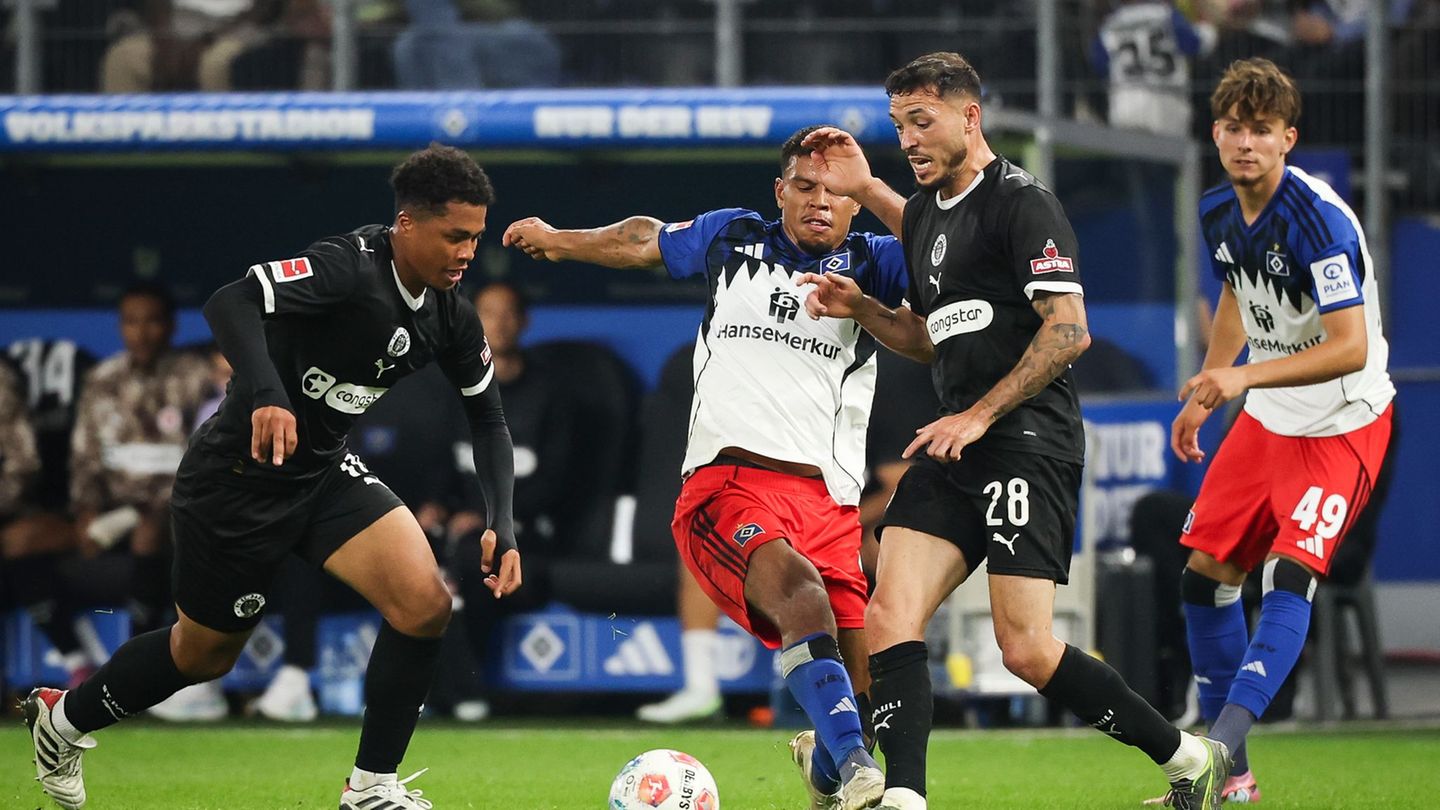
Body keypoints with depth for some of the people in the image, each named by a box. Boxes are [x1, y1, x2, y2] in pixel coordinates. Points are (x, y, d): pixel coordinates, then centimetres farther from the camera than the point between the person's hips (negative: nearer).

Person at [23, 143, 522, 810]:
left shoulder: (451, 317, -5)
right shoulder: (352, 266, -27)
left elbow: (488, 418, 7)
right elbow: (230, 304, -40)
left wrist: (500, 525, -7)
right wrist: (266, 394, -56)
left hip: (326, 472, 6)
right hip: (239, 475, -6)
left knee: (425, 605, -15)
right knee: (203, 655, 12)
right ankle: (64, 718, 41)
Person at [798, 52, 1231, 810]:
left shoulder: (1020, 201, -9)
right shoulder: (922, 211, 18)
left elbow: (1068, 330, -16)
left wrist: (978, 416, -17)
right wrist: (858, 308, 11)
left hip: (1026, 445, -8)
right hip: (954, 448, 8)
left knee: (1027, 650, -12)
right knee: (889, 617, -10)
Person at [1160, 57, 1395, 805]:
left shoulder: (1319, 218, -25)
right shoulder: (1218, 213, -2)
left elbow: (1351, 347, -32)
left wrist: (1243, 377, -38)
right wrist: (1204, 396, 19)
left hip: (1342, 425, -8)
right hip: (1266, 422, 8)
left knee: (1290, 575, -22)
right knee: (1205, 573, 3)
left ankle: (1219, 748, -27)